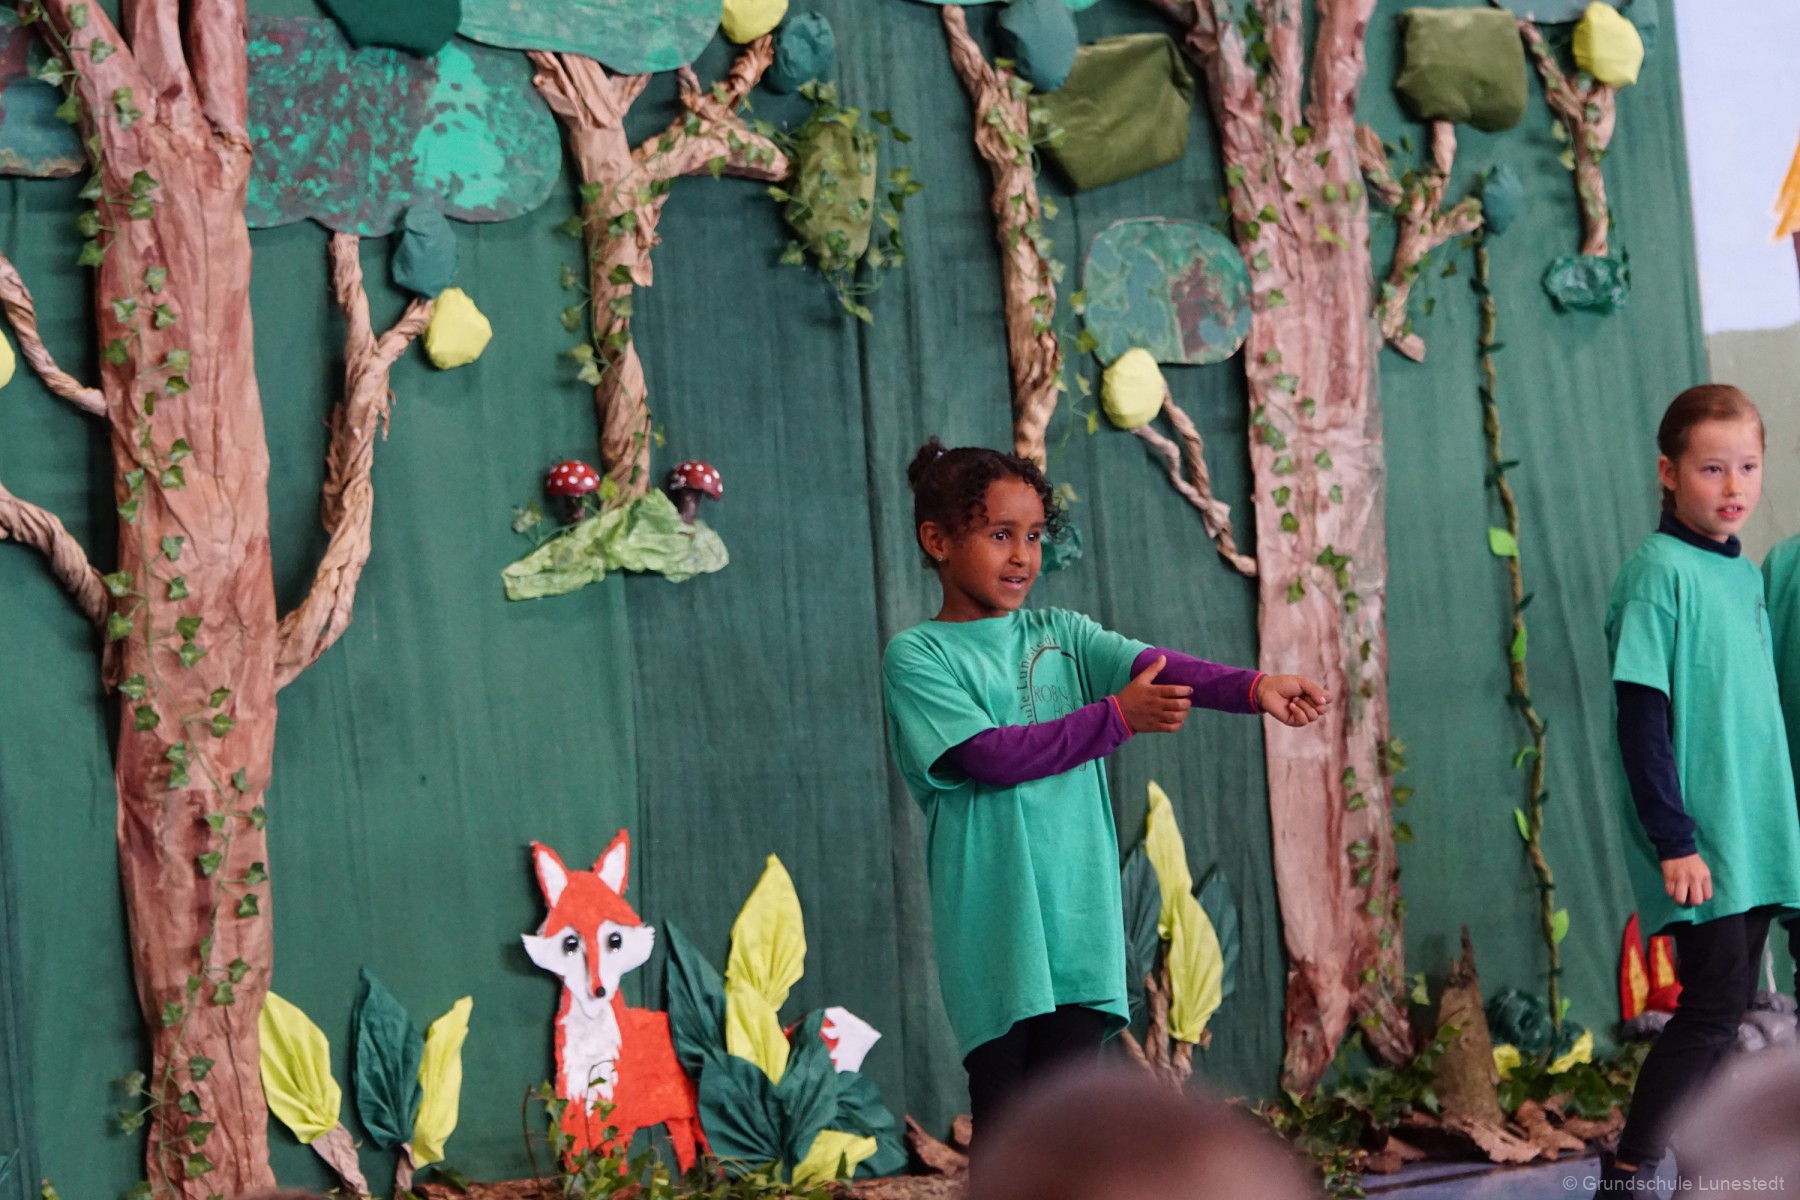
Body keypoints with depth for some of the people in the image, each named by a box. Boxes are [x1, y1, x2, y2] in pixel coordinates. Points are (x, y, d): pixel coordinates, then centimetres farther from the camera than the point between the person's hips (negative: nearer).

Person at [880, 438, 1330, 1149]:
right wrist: (1118, 716, -15)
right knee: (1003, 1123, 0)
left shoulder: (1060, 636, 12)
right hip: (994, 931, -3)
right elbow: (993, 753, -13)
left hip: (1079, 924, 3)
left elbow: (1153, 667, -5)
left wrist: (1254, 688, -23)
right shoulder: (917, 656, 0)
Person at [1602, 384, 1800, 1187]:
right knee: (1714, 1009, -10)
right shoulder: (1661, 572, -11)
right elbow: (1640, 718, -14)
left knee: (1724, 1012, 9)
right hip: (1698, 844, -7)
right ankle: (1626, 1173, -5)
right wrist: (1674, 841, -17)